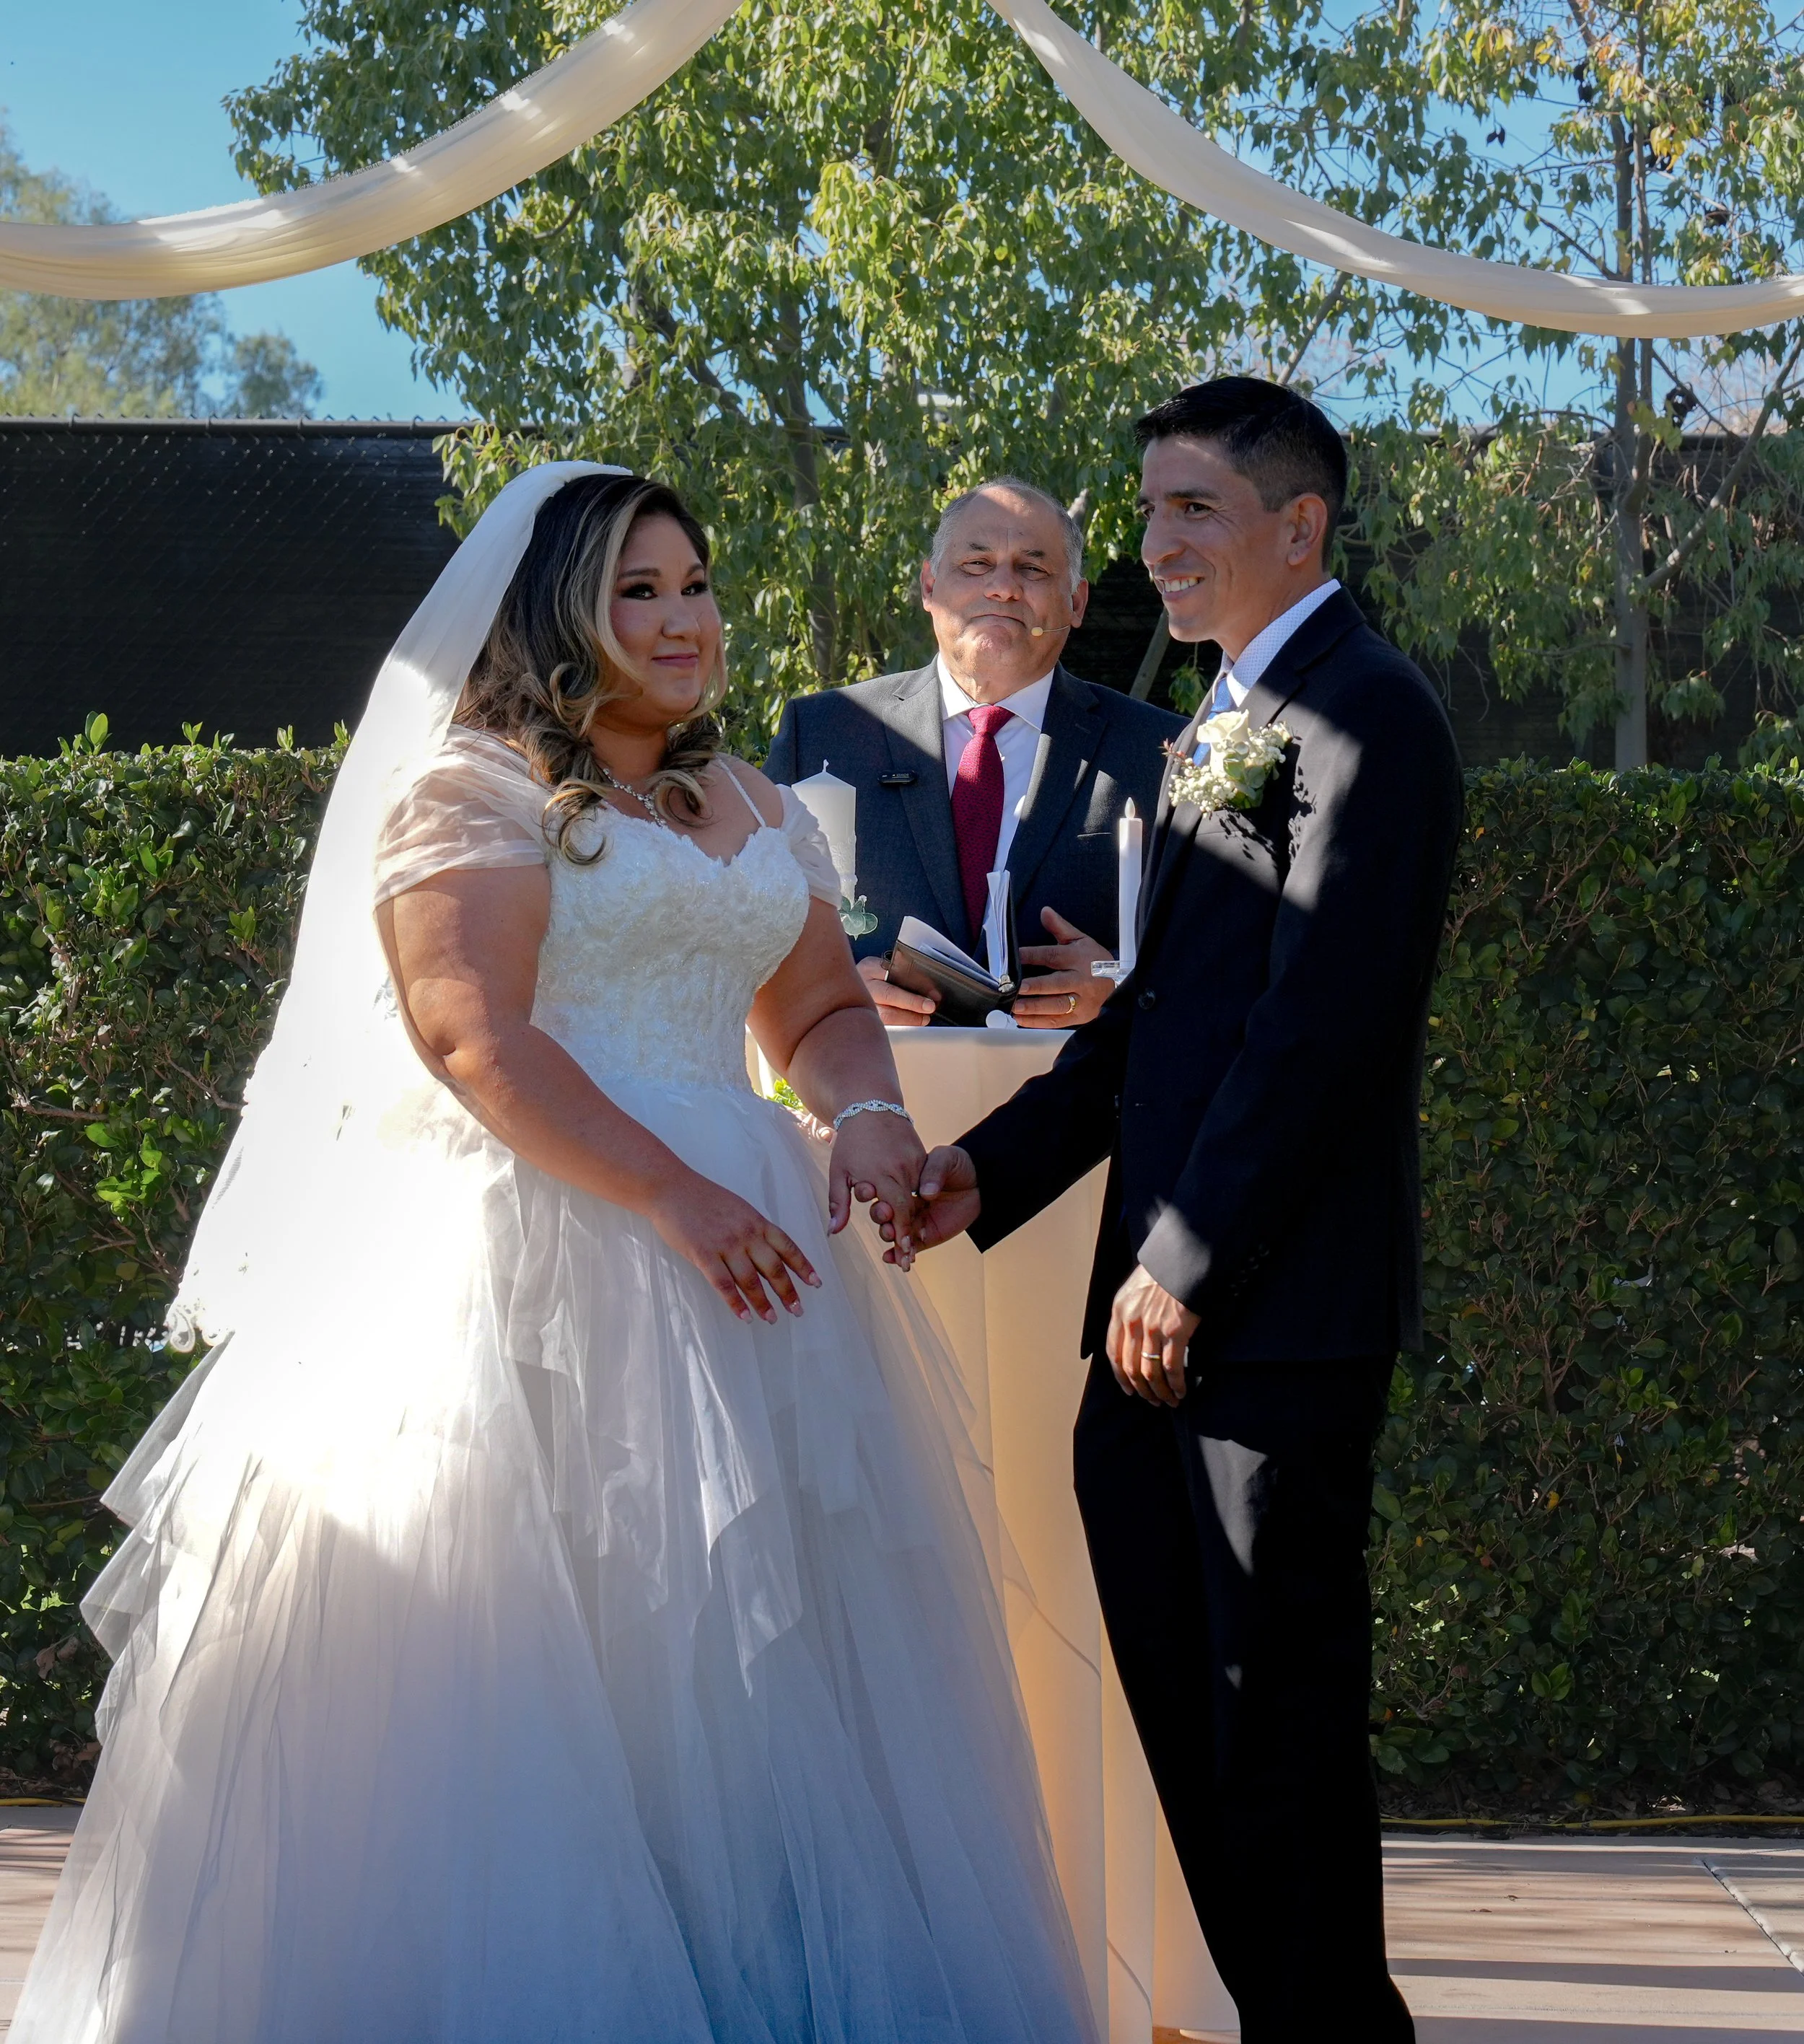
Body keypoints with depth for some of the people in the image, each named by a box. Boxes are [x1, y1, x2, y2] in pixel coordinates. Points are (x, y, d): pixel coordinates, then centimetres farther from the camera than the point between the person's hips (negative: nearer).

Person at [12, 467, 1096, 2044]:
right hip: (535, 1251, -7)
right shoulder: (474, 793, -3)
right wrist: (674, 1199, -20)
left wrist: (866, 1111, -3)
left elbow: (823, 1006, 20)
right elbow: (472, 1035, -14)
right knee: (555, 1639, -7)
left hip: (747, 1250, 7)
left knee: (759, 1647, 5)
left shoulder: (753, 809, 19)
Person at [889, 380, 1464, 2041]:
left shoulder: (1361, 712, -11)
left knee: (1279, 1702, 0)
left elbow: (1323, 1019, -18)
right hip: (1169, 1300, 9)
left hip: (1279, 1301, -9)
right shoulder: (1228, 721, 19)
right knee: (1169, 1687, 13)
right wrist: (995, 1166, 9)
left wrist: (1186, 1263, -18)